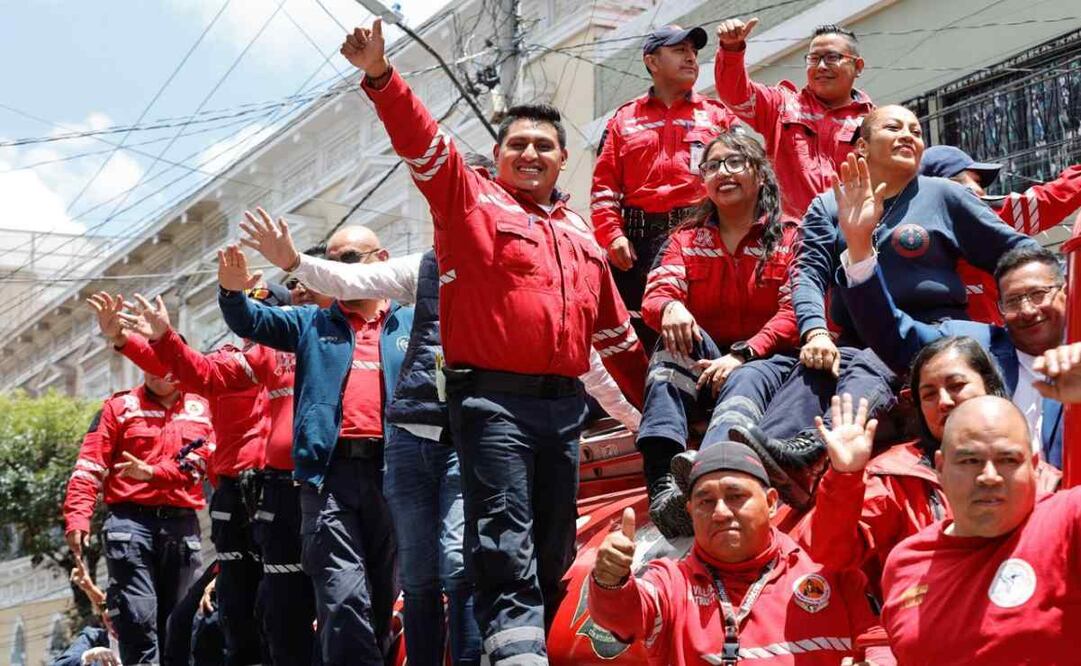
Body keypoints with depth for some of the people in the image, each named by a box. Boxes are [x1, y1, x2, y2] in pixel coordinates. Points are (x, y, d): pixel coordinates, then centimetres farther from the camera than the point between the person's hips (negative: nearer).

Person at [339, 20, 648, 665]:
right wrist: (381, 77, -25)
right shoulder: (472, 200, 6)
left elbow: (615, 330, 27)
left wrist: (655, 401, 28)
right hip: (493, 396, -6)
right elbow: (423, 142, -10)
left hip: (564, 401, 6)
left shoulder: (581, 235, 21)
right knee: (504, 538, -14)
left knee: (555, 546, 10)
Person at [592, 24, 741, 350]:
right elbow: (604, 186, 10)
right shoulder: (624, 119, 16)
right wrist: (613, 235, -6)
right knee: (635, 337, 1)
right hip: (638, 244, 1)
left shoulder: (718, 116, 15)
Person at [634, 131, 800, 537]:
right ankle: (662, 484, -51)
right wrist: (670, 307, -28)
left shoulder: (790, 236, 6)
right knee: (677, 336, -30)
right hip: (702, 363, 3)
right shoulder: (686, 240, 16)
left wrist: (741, 355, -21)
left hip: (766, 360, -2)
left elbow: (793, 313, -5)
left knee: (745, 384, -37)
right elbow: (656, 294, -2)